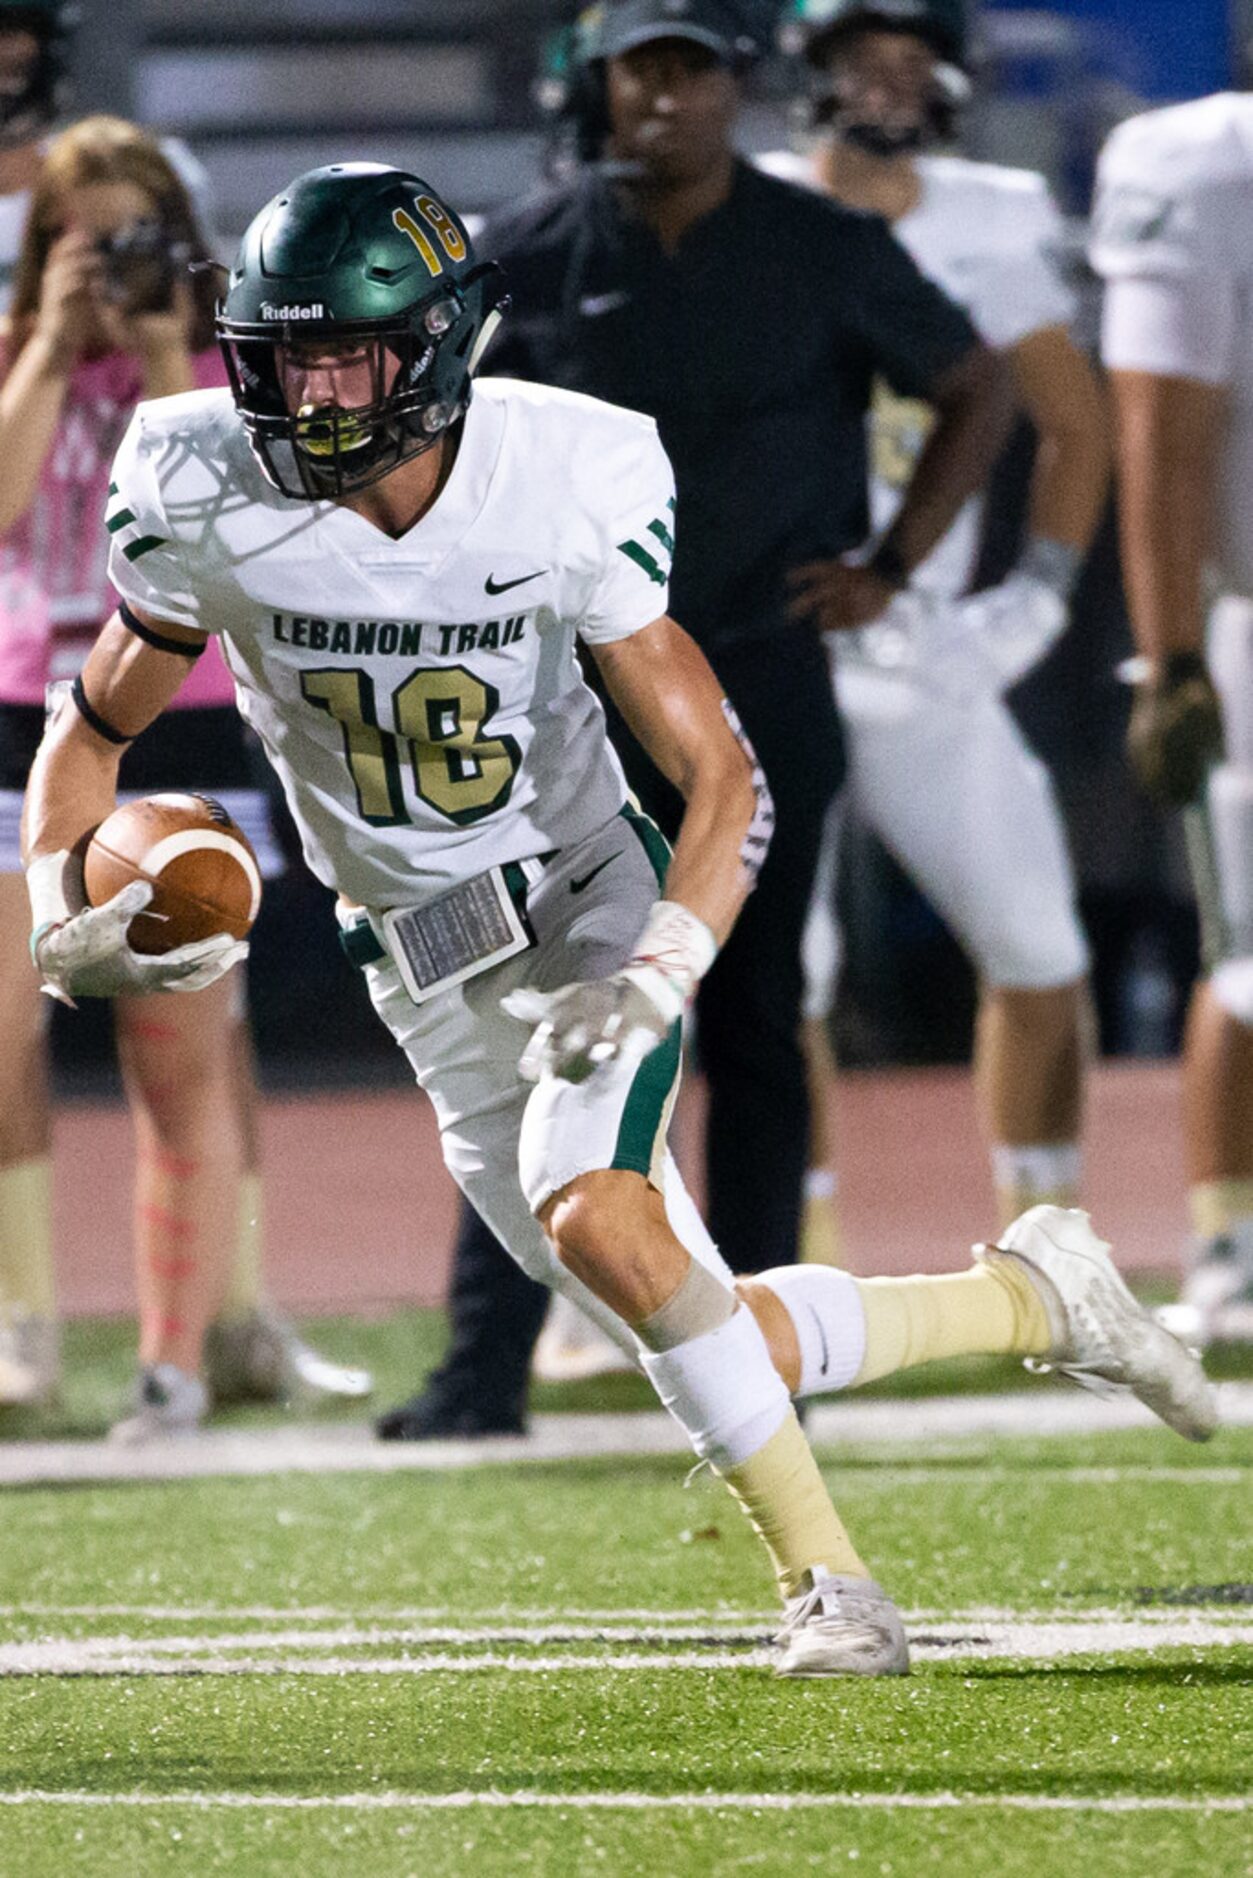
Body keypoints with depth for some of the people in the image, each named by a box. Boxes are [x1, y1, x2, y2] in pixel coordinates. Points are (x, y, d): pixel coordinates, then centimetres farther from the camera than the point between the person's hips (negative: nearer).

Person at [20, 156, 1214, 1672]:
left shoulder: (561, 494, -20)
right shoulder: (207, 504, -13)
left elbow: (723, 778, -16)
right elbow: (92, 733, 2)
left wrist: (656, 977, -32)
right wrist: (63, 910, -18)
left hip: (590, 911, -3)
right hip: (430, 979, 3)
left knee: (589, 1213, -30)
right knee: (714, 1350, -1)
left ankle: (825, 1578, -16)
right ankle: (1023, 1296, 23)